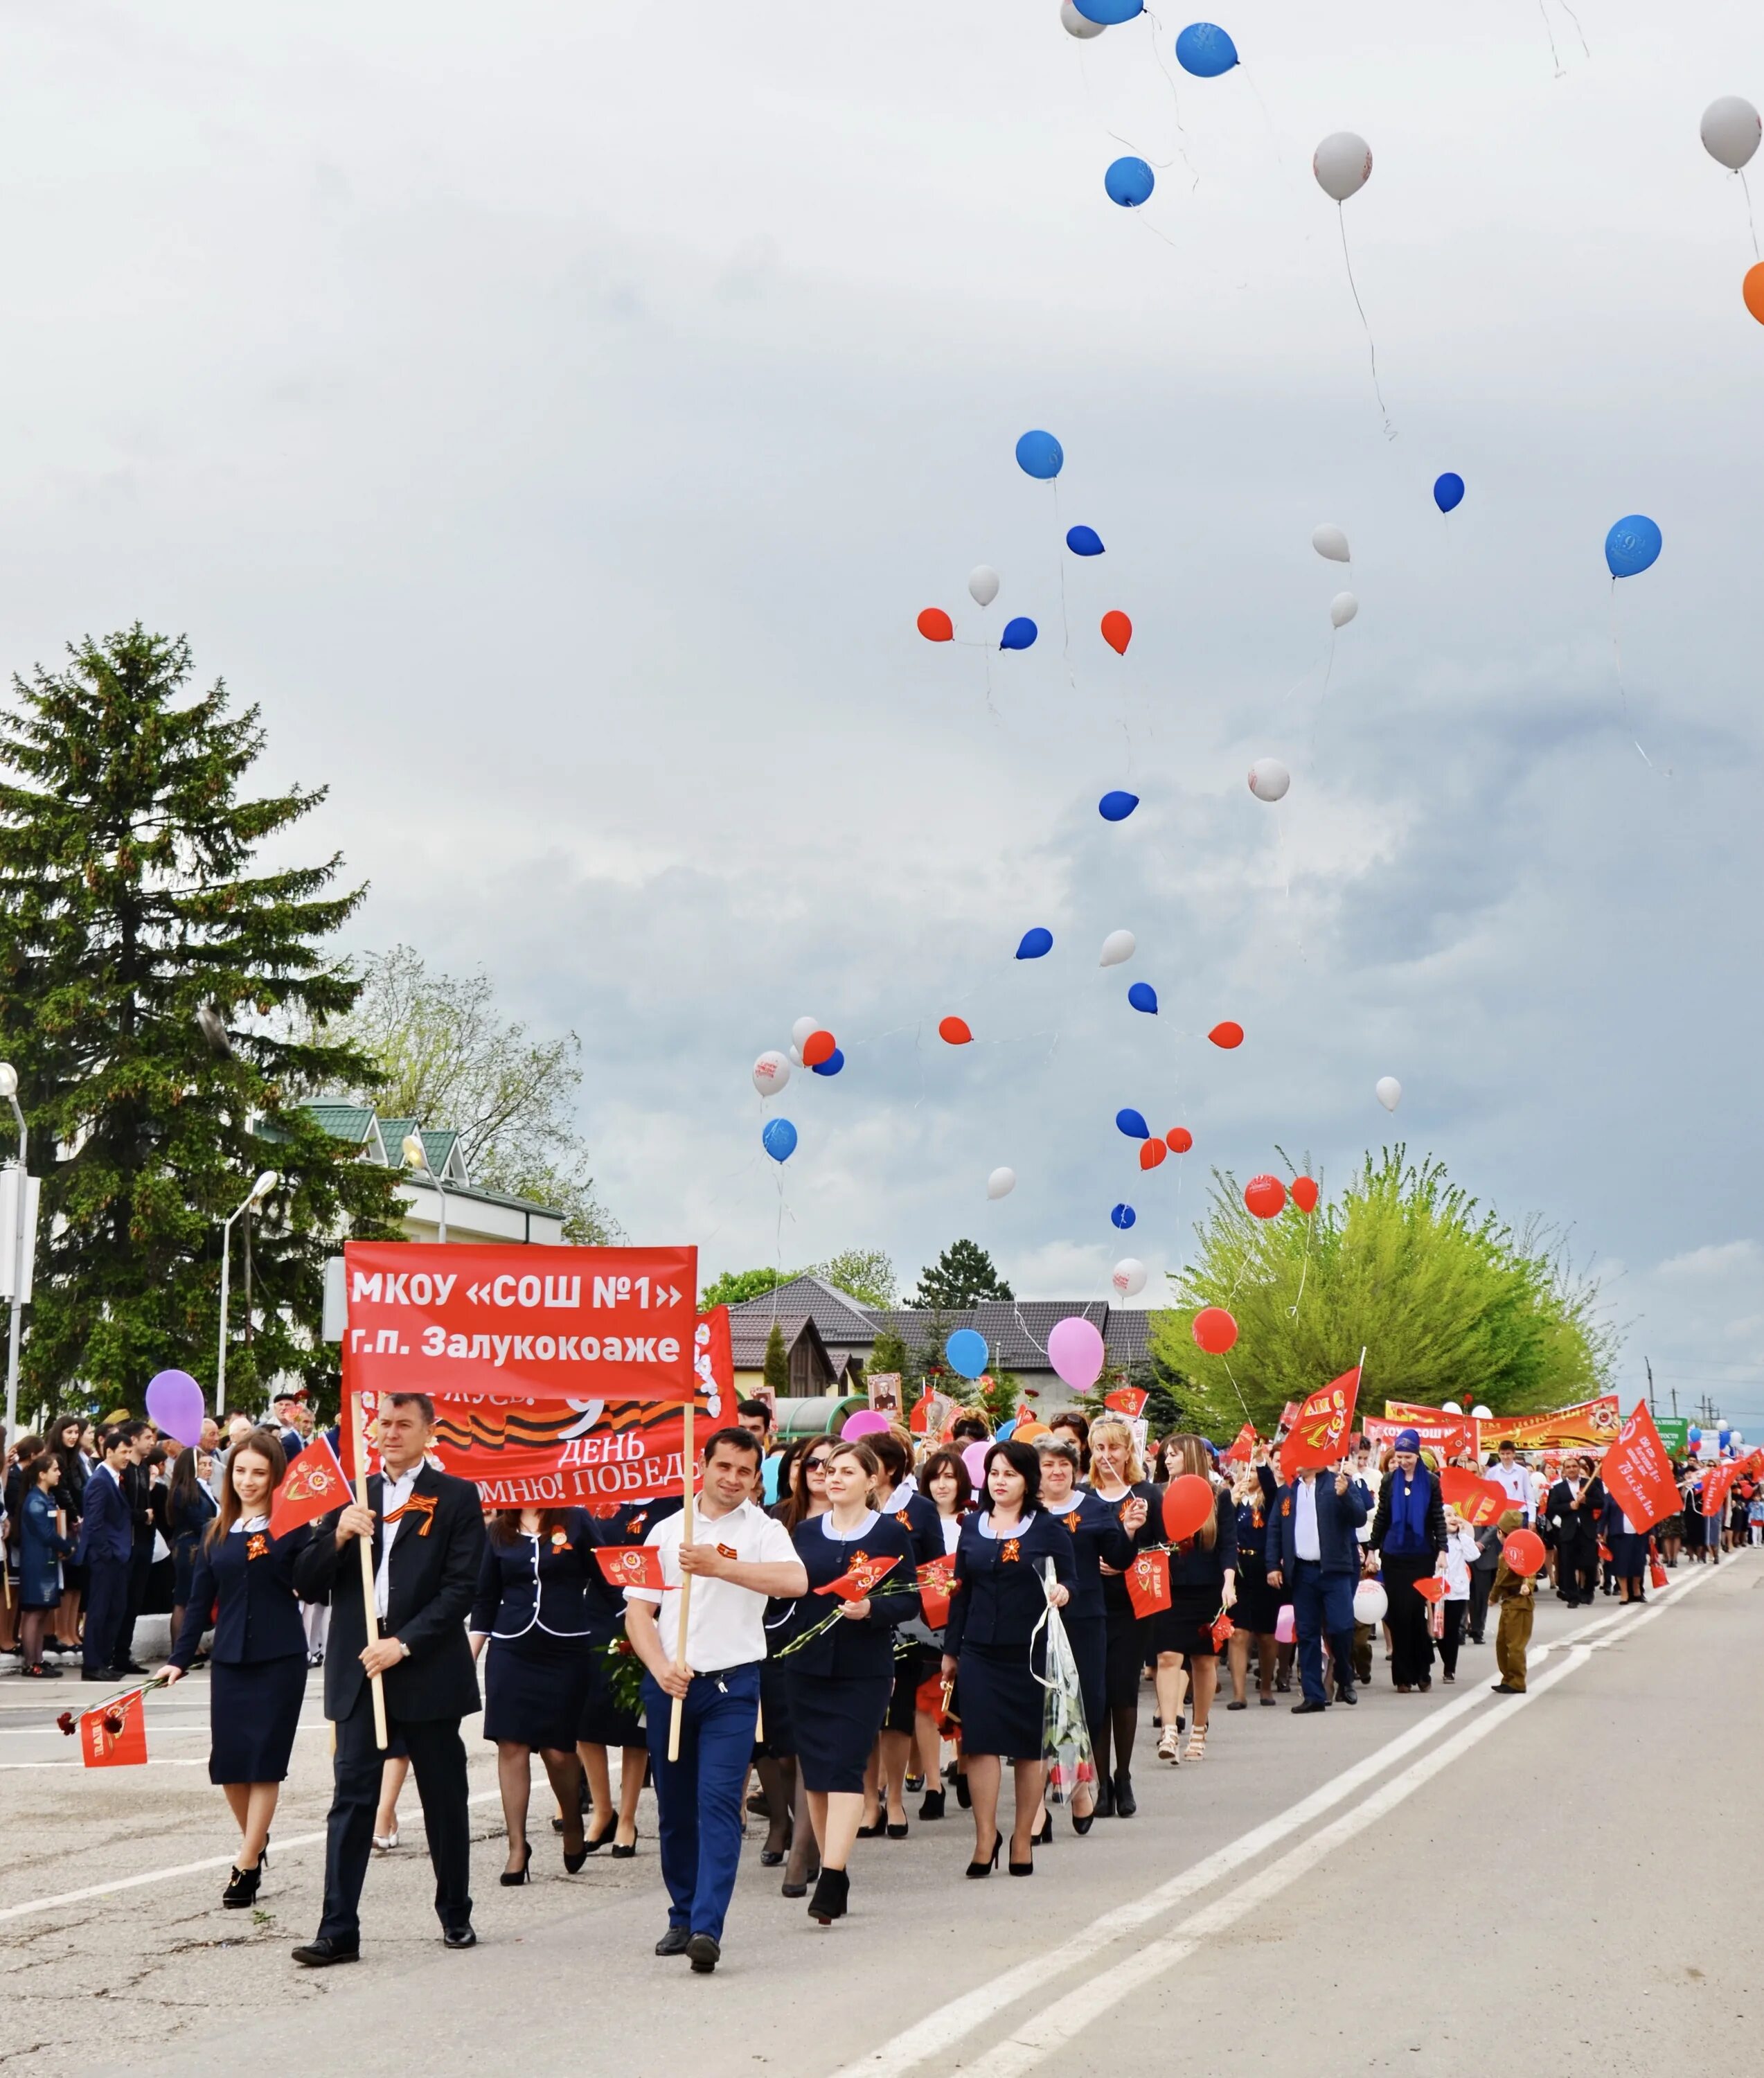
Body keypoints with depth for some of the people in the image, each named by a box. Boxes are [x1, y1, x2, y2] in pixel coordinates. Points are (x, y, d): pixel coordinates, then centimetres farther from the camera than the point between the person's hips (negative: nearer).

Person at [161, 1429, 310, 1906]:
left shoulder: (291, 1525, -4)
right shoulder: (218, 1533, 9)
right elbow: (199, 1601, 13)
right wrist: (180, 1659, 8)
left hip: (279, 1658, -4)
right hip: (229, 1660, 4)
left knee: (264, 1760, -3)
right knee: (228, 1760, 5)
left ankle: (246, 1867, 0)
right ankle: (255, 1839, 28)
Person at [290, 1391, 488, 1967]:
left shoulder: (456, 1498, 1)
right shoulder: (351, 1497, 11)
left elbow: (460, 1589, -6)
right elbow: (307, 1585, 7)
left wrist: (403, 1645, -14)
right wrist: (338, 1536, -11)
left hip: (427, 1673, -2)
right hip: (358, 1672, 2)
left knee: (444, 1799, 9)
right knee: (351, 1800, -2)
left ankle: (455, 1914, 24)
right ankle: (338, 1930, -3)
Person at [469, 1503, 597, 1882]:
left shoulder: (576, 1521, 0)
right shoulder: (499, 1530, 8)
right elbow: (485, 1598, 12)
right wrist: (469, 1655, 8)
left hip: (566, 1652, -2)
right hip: (511, 1652, 2)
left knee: (558, 1750, -2)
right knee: (512, 1746, -3)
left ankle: (573, 1825, 26)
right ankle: (517, 1847, 4)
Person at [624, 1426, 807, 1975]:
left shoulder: (763, 1530, 3)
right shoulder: (666, 1531, 11)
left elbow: (794, 1580, -18)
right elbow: (638, 1610, 7)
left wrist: (719, 1565, -25)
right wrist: (660, 1666, -11)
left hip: (732, 1685, -3)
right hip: (668, 1684, 3)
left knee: (719, 1804, -13)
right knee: (674, 1809, 9)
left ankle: (708, 1929, -18)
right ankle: (682, 1917, 23)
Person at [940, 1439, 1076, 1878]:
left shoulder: (1049, 1529, 1)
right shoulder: (972, 1526, 10)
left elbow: (1069, 1580, 2)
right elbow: (960, 1590, 13)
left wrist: (1061, 1591, -21)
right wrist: (950, 1649, 13)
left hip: (1031, 1651, -2)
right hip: (979, 1651, 2)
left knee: (1028, 1746, 4)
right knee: (981, 1741, -5)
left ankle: (1022, 1838, 14)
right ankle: (985, 1837, 1)